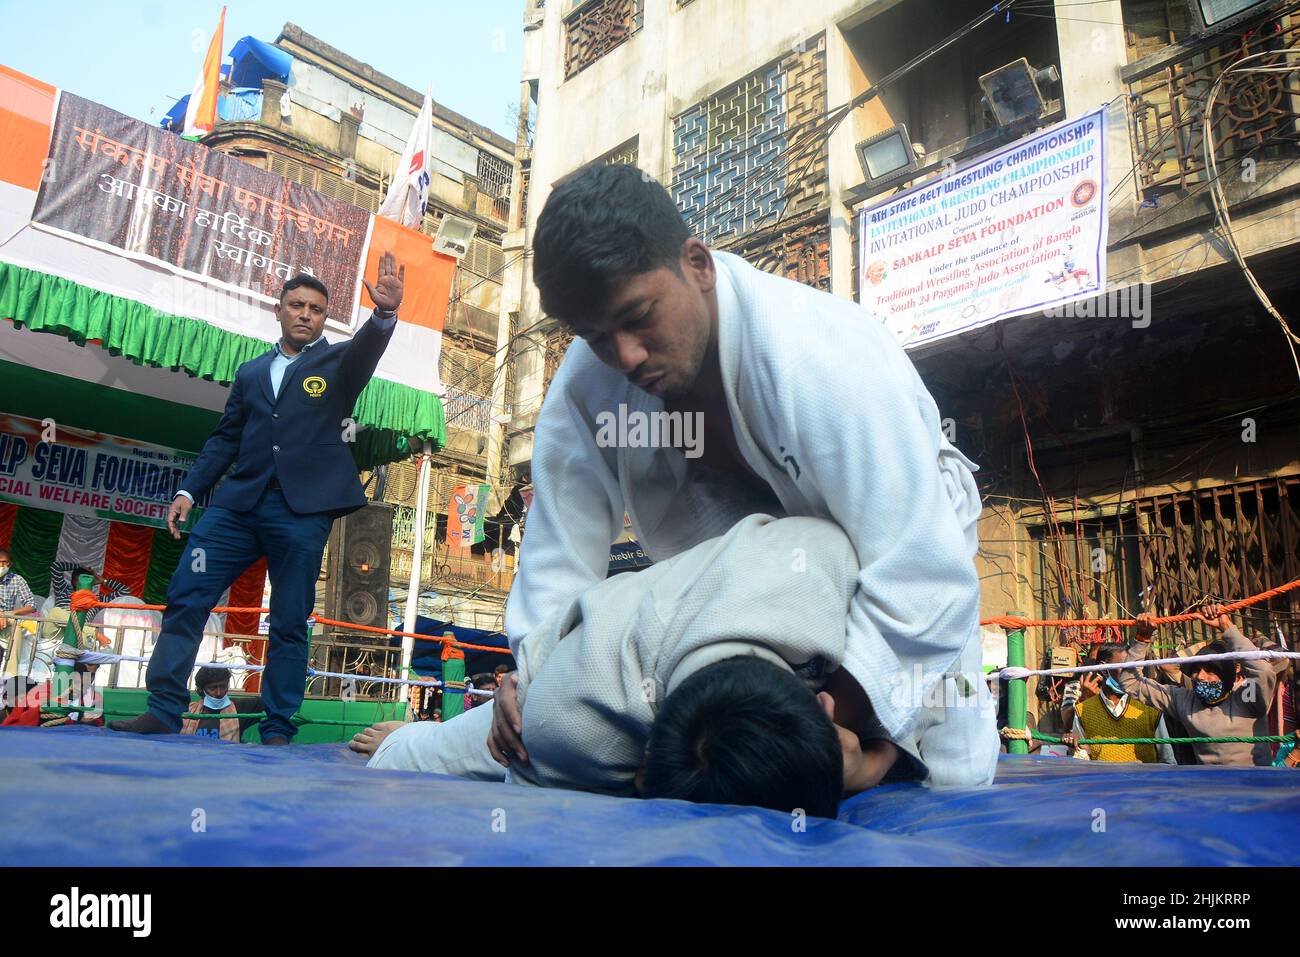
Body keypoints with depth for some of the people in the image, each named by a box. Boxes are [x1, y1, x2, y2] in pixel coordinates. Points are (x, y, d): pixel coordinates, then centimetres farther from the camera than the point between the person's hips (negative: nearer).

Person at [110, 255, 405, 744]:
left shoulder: (337, 362, 10)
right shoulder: (251, 372, 20)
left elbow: (367, 348, -13)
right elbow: (224, 438, 19)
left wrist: (385, 312, -34)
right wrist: (188, 490, 8)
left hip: (302, 509, -3)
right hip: (238, 502, 4)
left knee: (290, 622, 0)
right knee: (185, 598, -2)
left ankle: (277, 730, 6)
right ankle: (164, 711, 7)